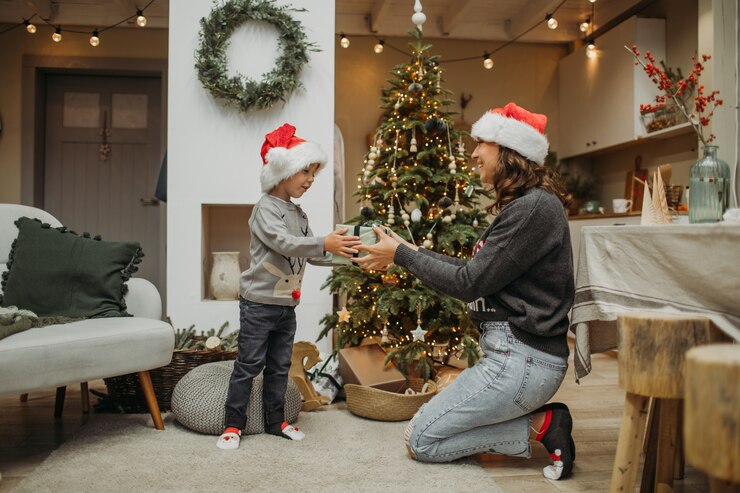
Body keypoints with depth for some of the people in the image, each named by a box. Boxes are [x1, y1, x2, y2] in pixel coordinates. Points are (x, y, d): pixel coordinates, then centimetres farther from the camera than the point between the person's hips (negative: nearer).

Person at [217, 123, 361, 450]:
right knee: (249, 365, -1)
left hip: (287, 304, 7)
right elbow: (283, 243, -26)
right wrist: (324, 243, -36)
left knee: (279, 366, 13)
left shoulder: (299, 214, 12)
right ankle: (233, 424, 10)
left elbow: (310, 254, 10)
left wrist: (341, 255, -5)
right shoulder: (265, 208, -12)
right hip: (259, 303, -7)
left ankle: (275, 421, 24)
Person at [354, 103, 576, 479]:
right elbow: (477, 272, 13)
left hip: (520, 360, -10)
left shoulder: (536, 207, -18)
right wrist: (414, 253, 12)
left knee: (420, 441, -1)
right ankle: (541, 421, 10)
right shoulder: (521, 205, 13)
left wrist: (402, 255, -9)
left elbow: (470, 283, -19)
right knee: (431, 425, 17)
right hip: (509, 352, 10)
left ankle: (539, 425, -1)